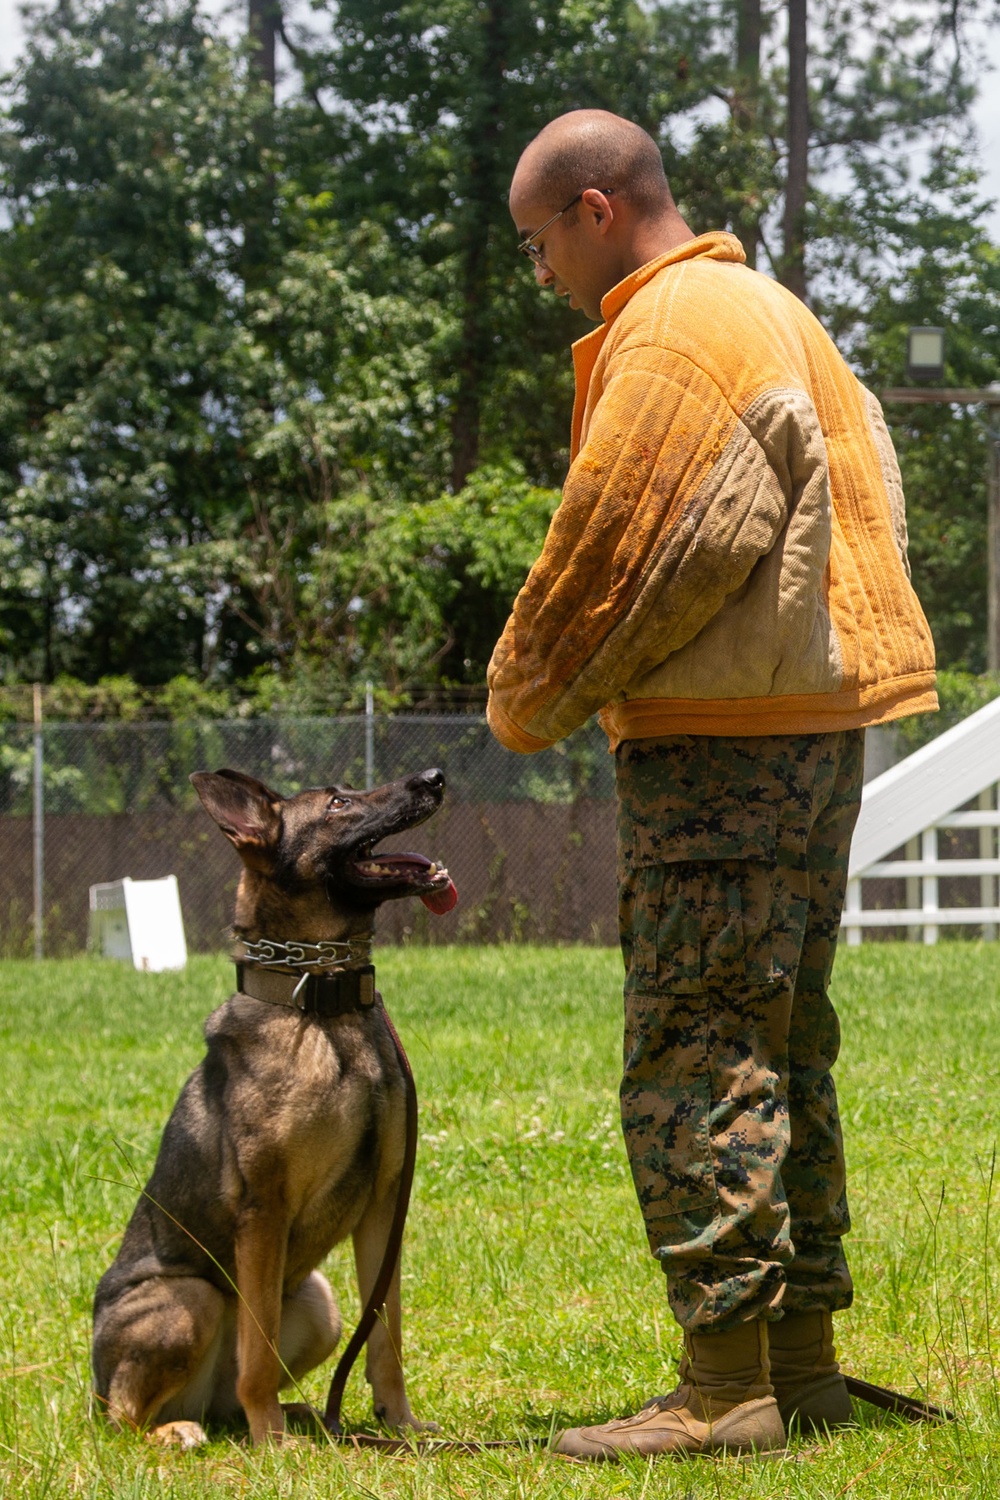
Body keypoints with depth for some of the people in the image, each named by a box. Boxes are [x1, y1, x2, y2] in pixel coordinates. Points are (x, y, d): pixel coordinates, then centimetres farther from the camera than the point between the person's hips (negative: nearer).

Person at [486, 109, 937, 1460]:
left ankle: (727, 1384, -10)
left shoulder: (667, 333, -12)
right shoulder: (769, 309, 19)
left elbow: (608, 546, -16)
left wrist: (527, 703, -1)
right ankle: (803, 1363, 19)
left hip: (718, 743, -10)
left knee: (695, 1057, -9)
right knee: (783, 1052, 14)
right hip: (817, 725, 10)